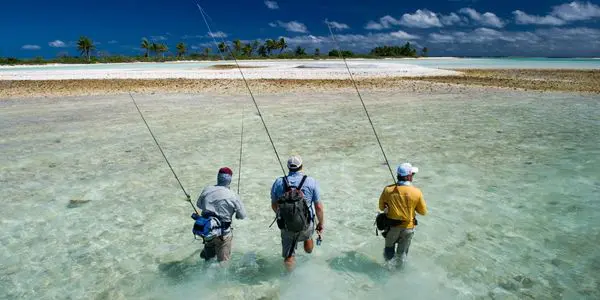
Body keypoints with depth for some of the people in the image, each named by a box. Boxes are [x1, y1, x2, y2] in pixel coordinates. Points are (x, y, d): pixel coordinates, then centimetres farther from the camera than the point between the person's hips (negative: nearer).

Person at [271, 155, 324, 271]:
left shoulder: (278, 182, -4)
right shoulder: (311, 182, -10)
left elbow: (274, 205, 6)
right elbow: (318, 207, -7)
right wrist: (321, 223, 9)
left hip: (286, 228, -1)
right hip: (306, 225, 1)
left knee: (288, 256, 17)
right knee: (307, 236, 36)